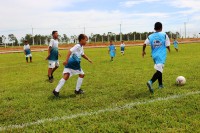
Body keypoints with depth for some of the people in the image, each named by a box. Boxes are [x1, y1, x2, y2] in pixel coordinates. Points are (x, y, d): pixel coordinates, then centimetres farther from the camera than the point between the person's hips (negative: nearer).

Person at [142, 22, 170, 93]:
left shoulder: (150, 36, 5)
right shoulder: (164, 35, -2)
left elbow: (145, 44, -3)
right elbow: (167, 45, -4)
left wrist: (143, 51, 14)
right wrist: (169, 50, 18)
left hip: (154, 55, 5)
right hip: (161, 55, -5)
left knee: (159, 69, 21)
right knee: (159, 70, -12)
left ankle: (160, 85, 29)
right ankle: (151, 82, -36)